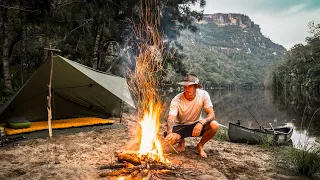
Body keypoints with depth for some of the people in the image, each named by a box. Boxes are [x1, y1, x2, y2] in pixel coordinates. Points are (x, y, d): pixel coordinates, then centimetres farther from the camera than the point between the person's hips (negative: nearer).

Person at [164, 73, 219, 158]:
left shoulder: (203, 94, -18)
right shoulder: (176, 100, -23)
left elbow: (211, 114, -20)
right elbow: (170, 119, -33)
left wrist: (201, 123, -42)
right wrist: (169, 132, -55)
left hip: (196, 125, 1)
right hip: (180, 126, -1)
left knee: (214, 125, -28)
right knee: (169, 139, -32)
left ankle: (200, 145, 1)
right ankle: (181, 142, 8)